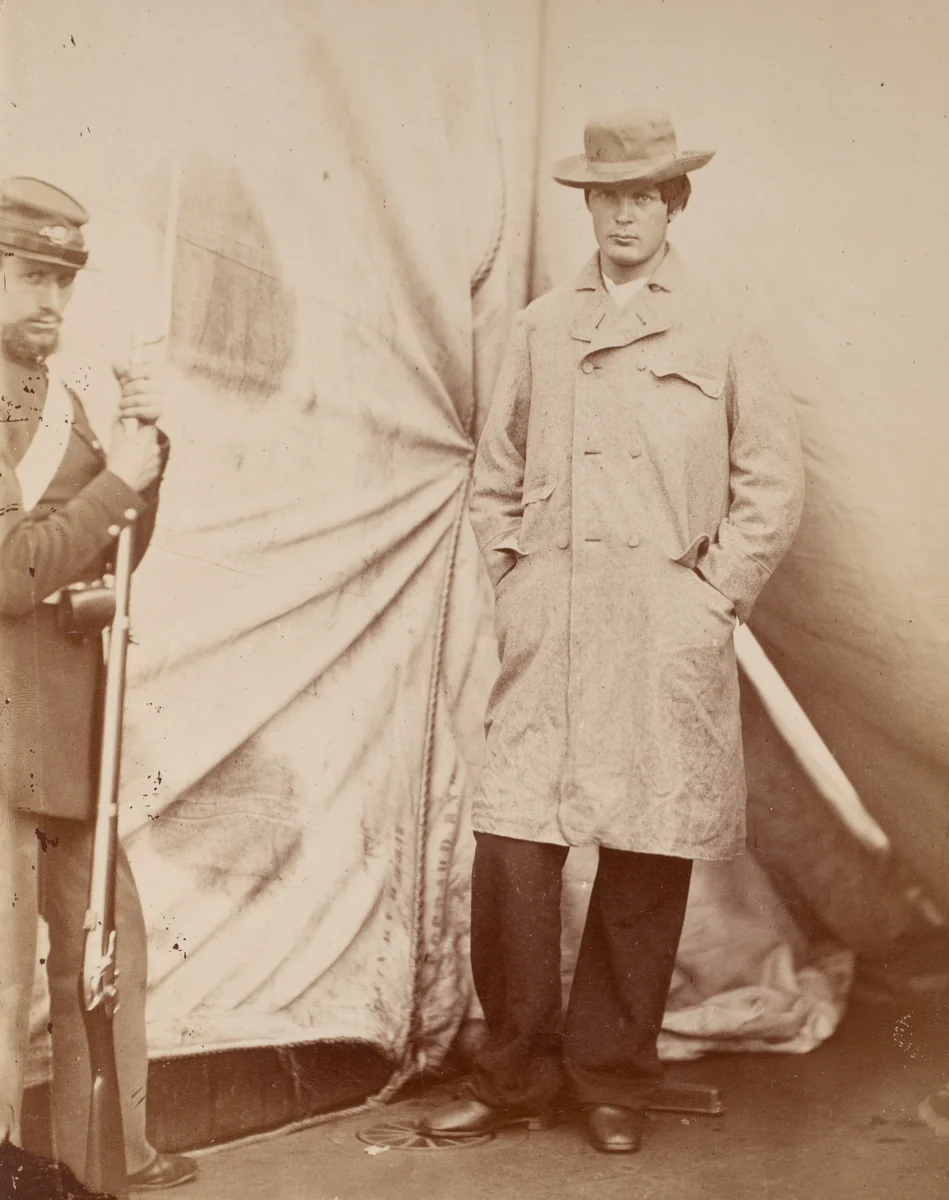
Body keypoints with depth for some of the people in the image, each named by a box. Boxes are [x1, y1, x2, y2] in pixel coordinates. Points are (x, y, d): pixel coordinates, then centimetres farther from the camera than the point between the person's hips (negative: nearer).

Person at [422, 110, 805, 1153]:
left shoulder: (722, 334, 6)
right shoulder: (541, 330, 14)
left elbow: (774, 487, 4)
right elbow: (495, 478, 17)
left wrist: (714, 601, -3)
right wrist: (510, 585, 7)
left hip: (666, 640, -2)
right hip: (547, 636, 2)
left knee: (648, 859, 3)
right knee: (511, 849, -4)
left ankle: (612, 1077, 20)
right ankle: (516, 1073, 14)